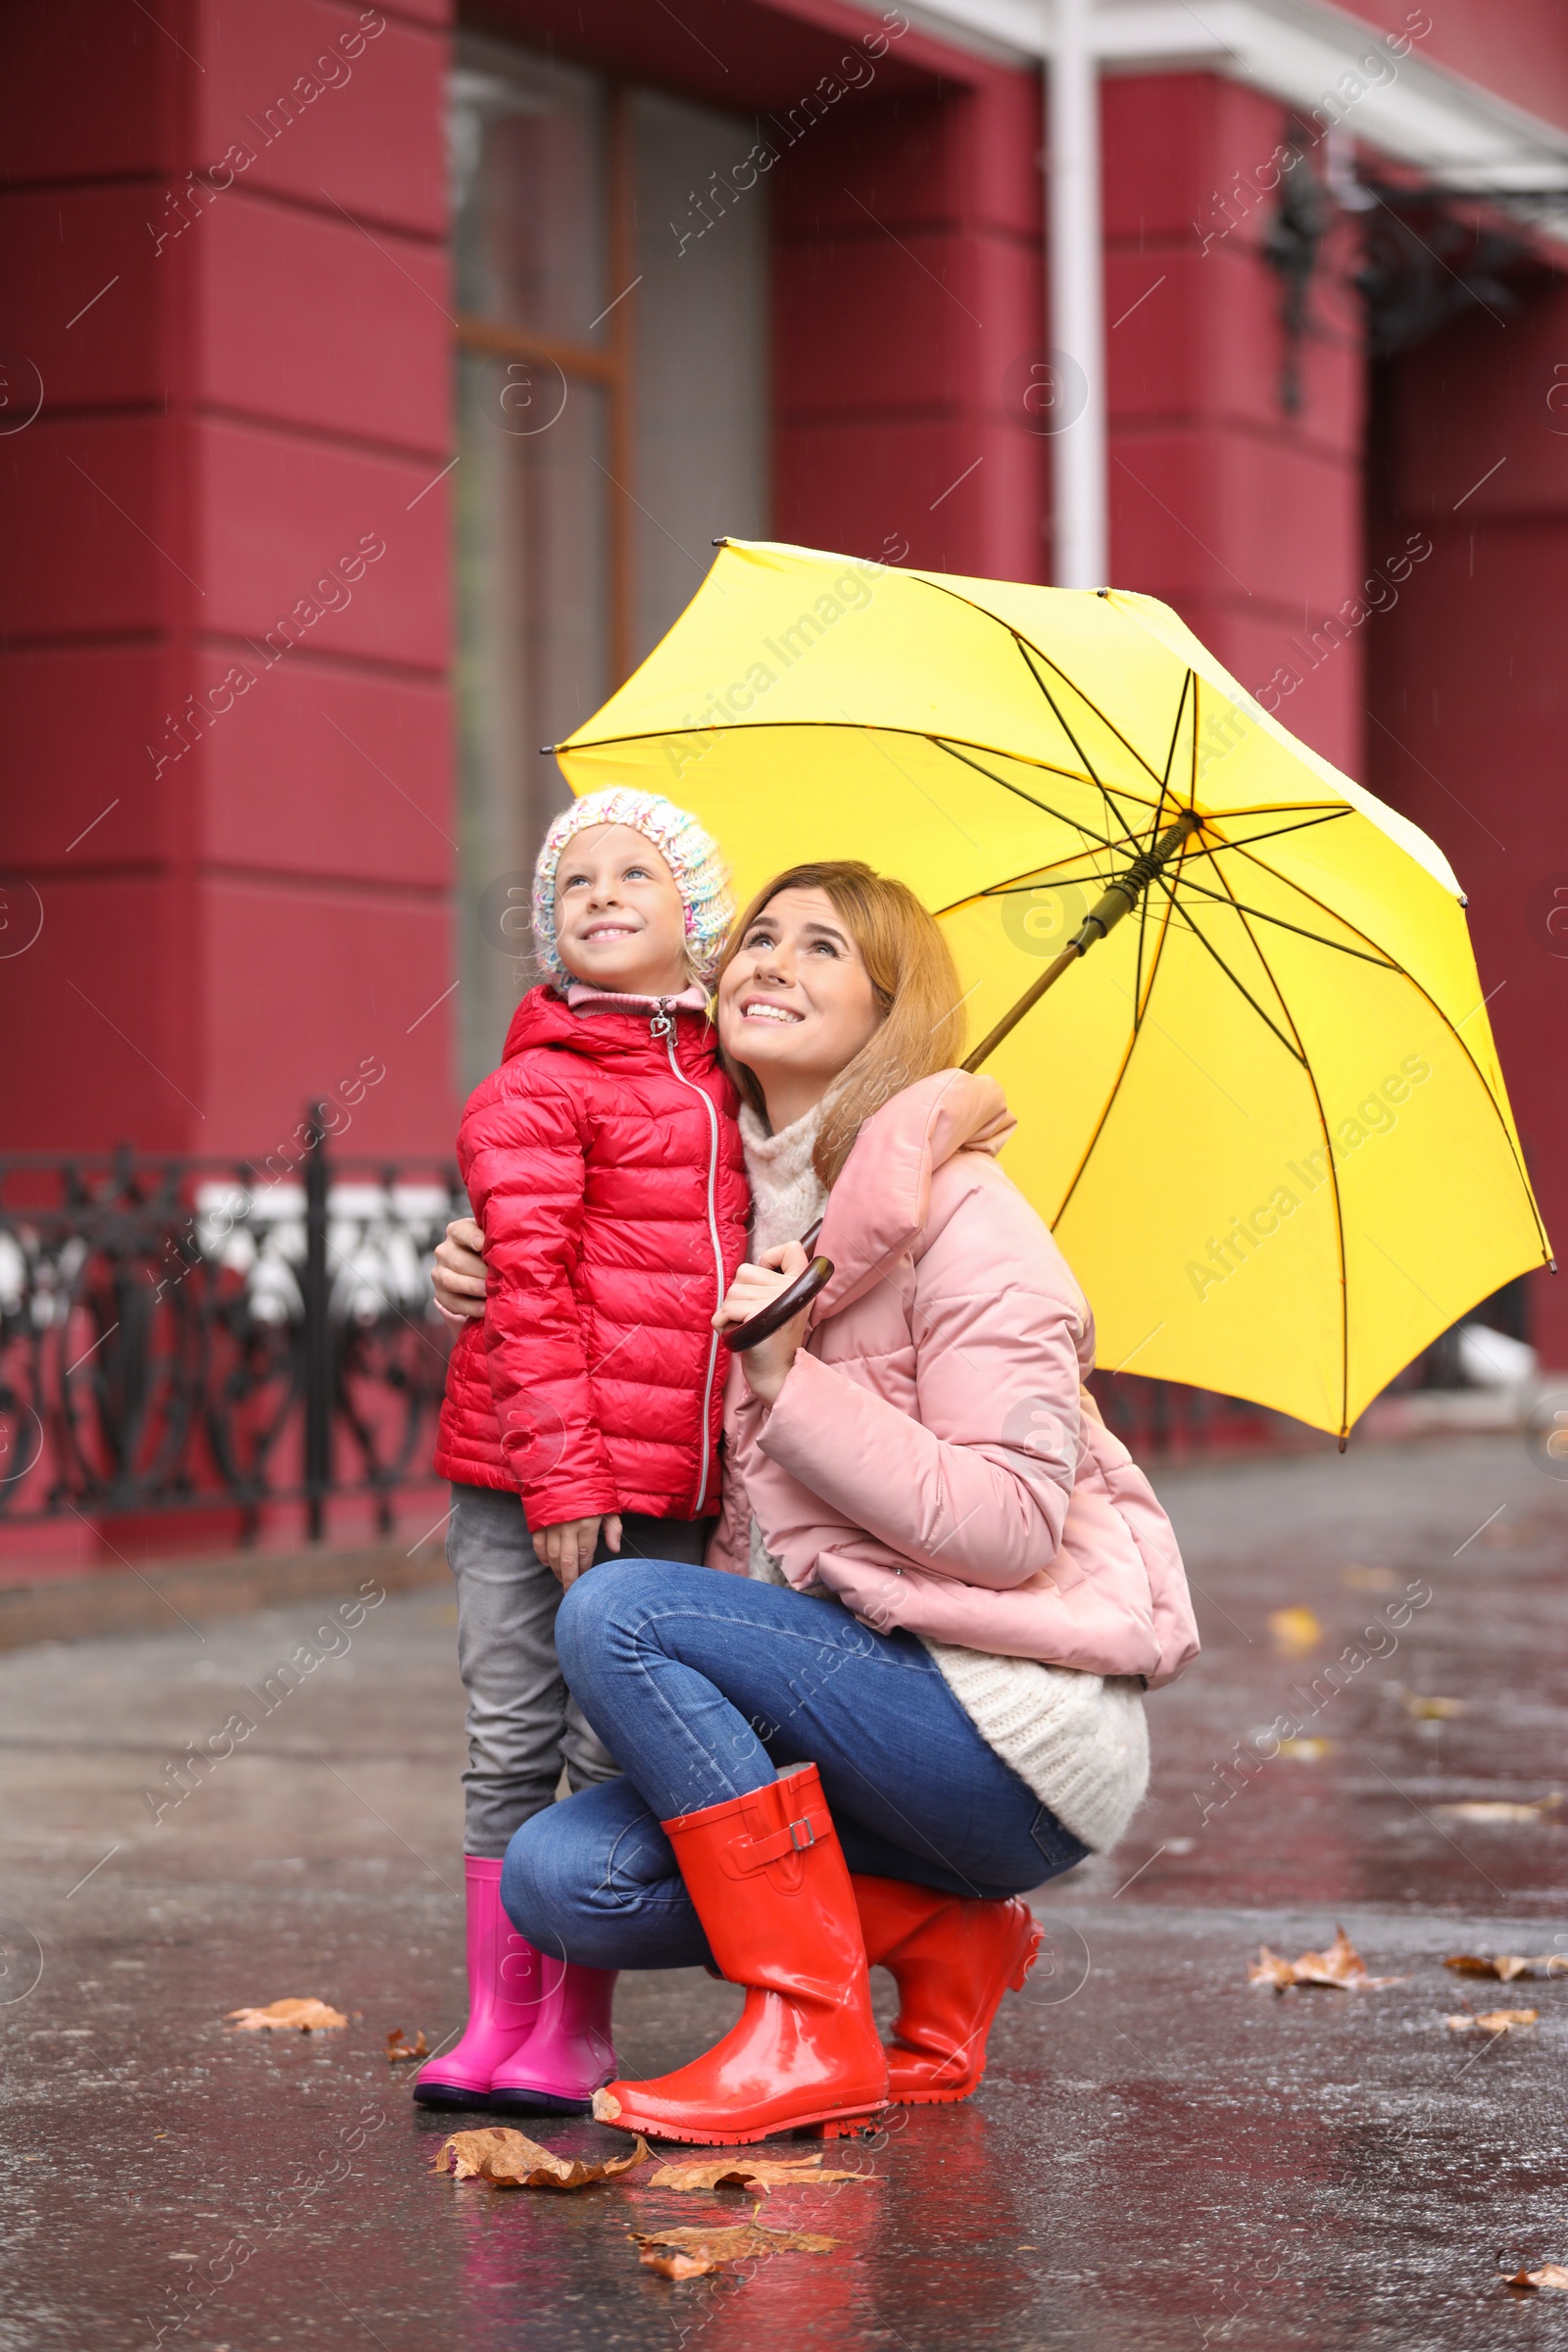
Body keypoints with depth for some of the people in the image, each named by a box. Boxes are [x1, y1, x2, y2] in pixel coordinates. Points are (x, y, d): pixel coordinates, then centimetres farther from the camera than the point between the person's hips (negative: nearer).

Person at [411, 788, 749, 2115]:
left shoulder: (723, 1083, 13)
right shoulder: (534, 1093, -4)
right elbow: (529, 1294, -10)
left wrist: (728, 1466, 15)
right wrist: (560, 1478, -16)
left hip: (669, 1486, 4)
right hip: (530, 1481, -4)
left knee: (619, 1753, 5)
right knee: (514, 1744, 2)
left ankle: (577, 2029, 13)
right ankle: (498, 2018, 10)